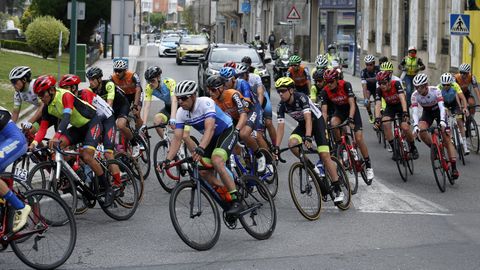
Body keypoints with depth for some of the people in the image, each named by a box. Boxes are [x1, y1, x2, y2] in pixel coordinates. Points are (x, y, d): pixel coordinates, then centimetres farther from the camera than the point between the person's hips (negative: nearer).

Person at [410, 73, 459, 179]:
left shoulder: (435, 91, -29)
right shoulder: (415, 95, -23)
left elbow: (442, 107, -36)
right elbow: (414, 112, -31)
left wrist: (442, 121, -53)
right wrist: (415, 126, -48)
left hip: (438, 111, -2)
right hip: (427, 113, 2)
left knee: (446, 138, -14)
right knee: (421, 131, -30)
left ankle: (454, 168, -18)